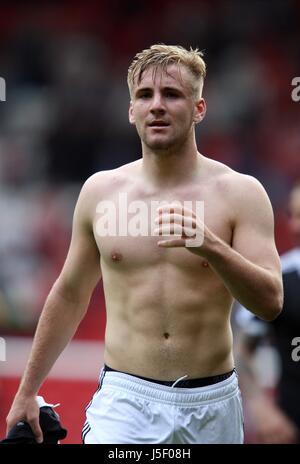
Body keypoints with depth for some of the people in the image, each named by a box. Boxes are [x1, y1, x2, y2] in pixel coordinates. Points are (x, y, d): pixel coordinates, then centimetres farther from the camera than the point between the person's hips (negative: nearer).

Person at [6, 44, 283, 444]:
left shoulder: (240, 193, -1)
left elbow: (271, 303, -9)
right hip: (124, 400, 0)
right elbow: (69, 296, 16)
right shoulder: (100, 191, 6)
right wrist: (27, 392, 18)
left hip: (212, 406, 0)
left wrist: (210, 246, -26)